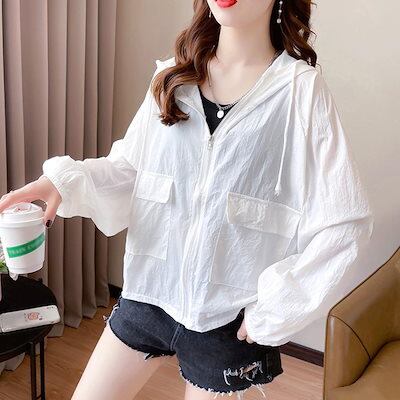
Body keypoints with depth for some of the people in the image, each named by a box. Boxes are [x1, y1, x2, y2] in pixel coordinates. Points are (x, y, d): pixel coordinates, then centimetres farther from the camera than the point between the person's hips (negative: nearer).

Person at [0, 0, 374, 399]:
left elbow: (344, 222, -13)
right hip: (148, 290, 4)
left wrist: (273, 312, -12)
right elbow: (130, 167, 5)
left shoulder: (301, 89, -13)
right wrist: (65, 179, -14)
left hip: (228, 317, -3)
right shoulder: (172, 78, 1)